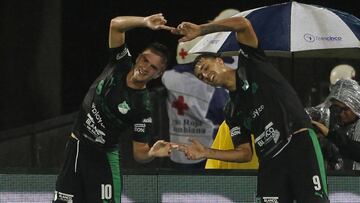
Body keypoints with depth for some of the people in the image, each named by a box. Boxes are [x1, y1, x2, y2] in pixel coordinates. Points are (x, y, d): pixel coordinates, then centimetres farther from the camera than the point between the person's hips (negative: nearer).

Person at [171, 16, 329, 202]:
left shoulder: (250, 66, 9)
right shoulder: (232, 112, 20)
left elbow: (243, 24, -4)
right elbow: (245, 153, 18)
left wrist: (200, 30, -2)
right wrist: (206, 153, 8)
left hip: (300, 143, -6)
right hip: (270, 160, 6)